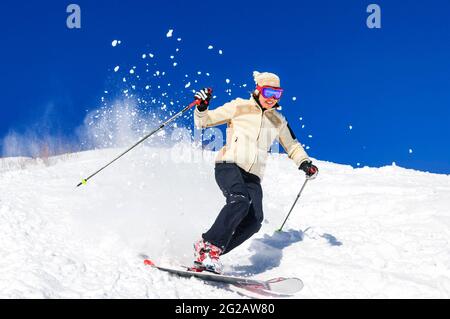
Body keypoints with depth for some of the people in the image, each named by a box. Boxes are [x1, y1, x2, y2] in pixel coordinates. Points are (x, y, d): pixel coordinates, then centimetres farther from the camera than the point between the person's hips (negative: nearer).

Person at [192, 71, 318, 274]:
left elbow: (292, 145, 34)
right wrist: (202, 107, -11)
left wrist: (304, 163, 16)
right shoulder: (239, 107, 8)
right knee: (241, 200, -35)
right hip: (229, 166, -5)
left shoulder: (278, 121, 20)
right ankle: (208, 246, -32)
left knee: (254, 221, -20)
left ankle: (210, 255, -17)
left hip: (253, 177, 5)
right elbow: (203, 122, 10)